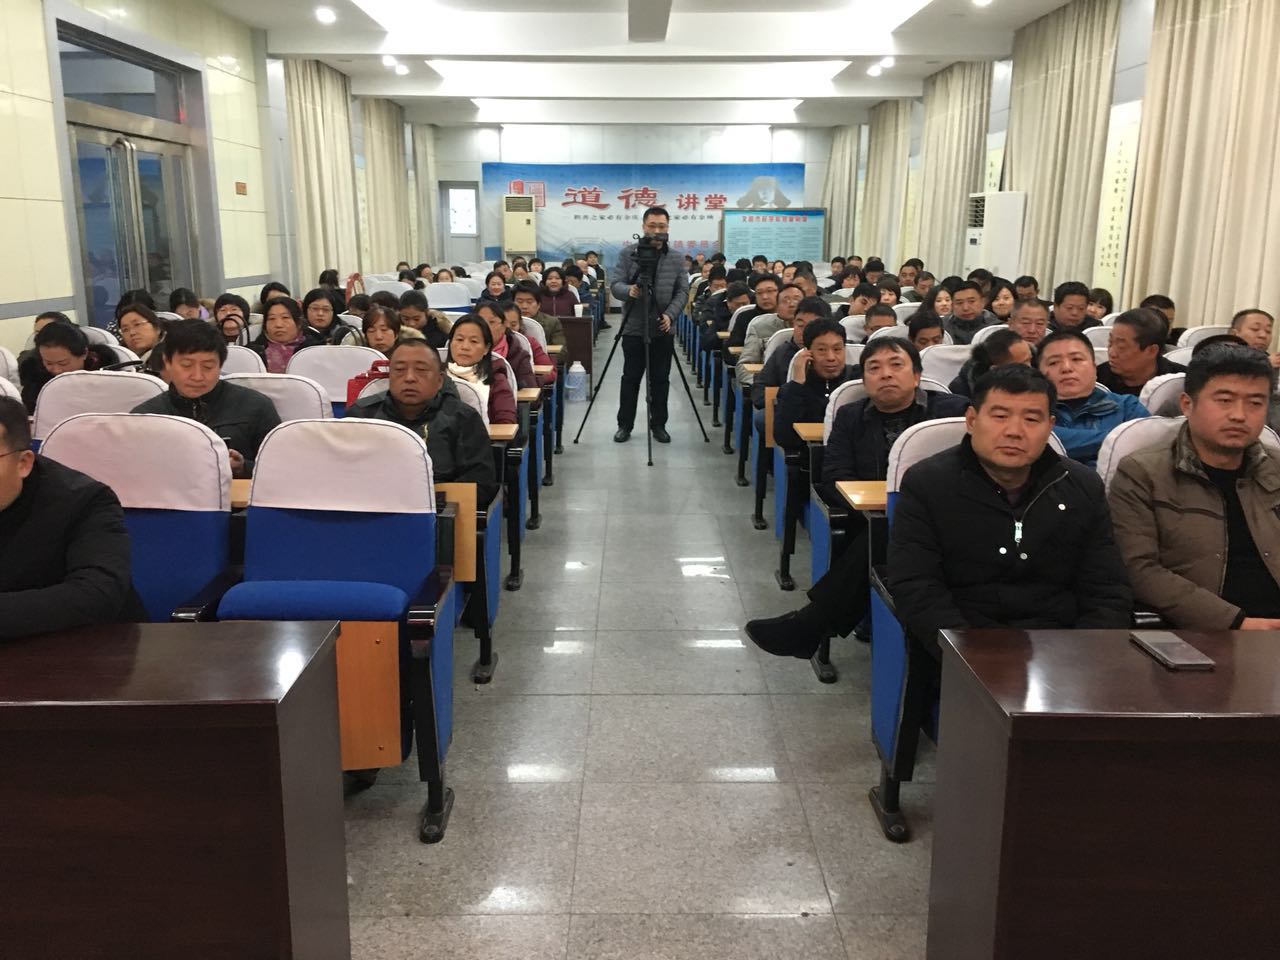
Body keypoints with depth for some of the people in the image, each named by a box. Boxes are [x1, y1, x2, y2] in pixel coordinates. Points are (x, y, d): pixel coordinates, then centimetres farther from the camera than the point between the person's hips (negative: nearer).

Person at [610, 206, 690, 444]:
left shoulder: (675, 257, 5)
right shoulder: (628, 253, -1)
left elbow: (683, 291, 2)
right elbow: (616, 285, -7)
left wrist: (670, 314, -15)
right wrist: (629, 290, -30)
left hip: (663, 329, 2)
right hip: (633, 328, -2)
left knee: (660, 379, 7)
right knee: (631, 378, 6)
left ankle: (659, 425, 18)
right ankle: (624, 425, 16)